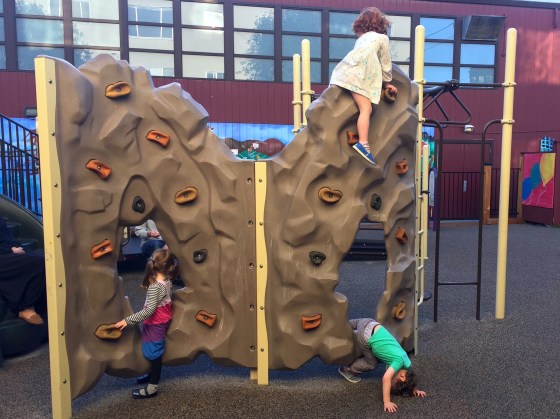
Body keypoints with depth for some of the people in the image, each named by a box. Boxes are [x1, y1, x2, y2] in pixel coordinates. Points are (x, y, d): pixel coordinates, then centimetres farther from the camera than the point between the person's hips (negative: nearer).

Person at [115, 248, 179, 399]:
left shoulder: (155, 286, -30)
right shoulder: (166, 279, -8)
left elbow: (149, 311, -33)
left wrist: (128, 320, -30)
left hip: (155, 323, -8)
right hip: (162, 321, 8)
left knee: (153, 352, 4)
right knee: (155, 351, 26)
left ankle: (152, 388, 17)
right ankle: (153, 374, 46)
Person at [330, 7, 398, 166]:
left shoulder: (362, 38, 36)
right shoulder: (382, 37, 19)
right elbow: (385, 64, 20)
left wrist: (383, 82, 41)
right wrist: (387, 83, 33)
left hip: (345, 70, 7)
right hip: (358, 74, -7)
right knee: (366, 108, -18)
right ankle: (362, 143, -34)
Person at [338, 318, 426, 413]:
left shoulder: (406, 361, 9)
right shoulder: (400, 361, -13)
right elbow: (386, 378, -22)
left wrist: (413, 388, 20)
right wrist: (386, 402, -20)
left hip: (371, 325, 7)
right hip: (365, 335, -7)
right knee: (371, 364, 6)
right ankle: (348, 370, 23)